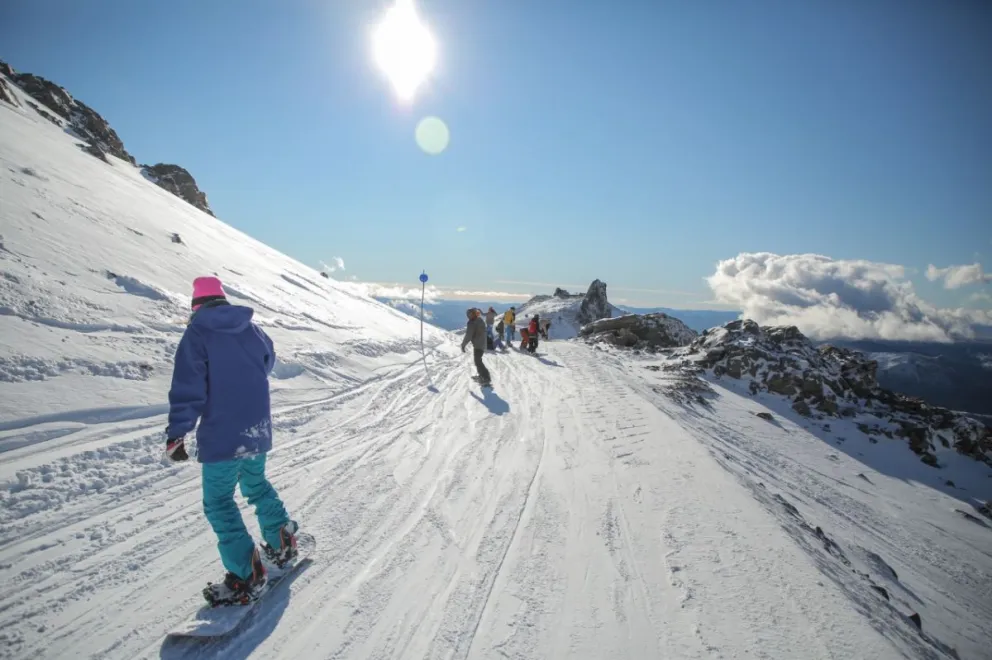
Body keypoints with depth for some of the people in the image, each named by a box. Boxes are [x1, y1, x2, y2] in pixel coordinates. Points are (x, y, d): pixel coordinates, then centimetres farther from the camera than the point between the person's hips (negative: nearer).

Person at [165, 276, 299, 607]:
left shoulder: (197, 333, -9)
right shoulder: (253, 330, 6)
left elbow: (188, 388, -14)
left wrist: (176, 434, -10)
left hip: (222, 436, -5)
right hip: (258, 431, 6)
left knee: (219, 502, 6)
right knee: (257, 484, 26)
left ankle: (245, 578, 5)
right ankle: (282, 543, 34)